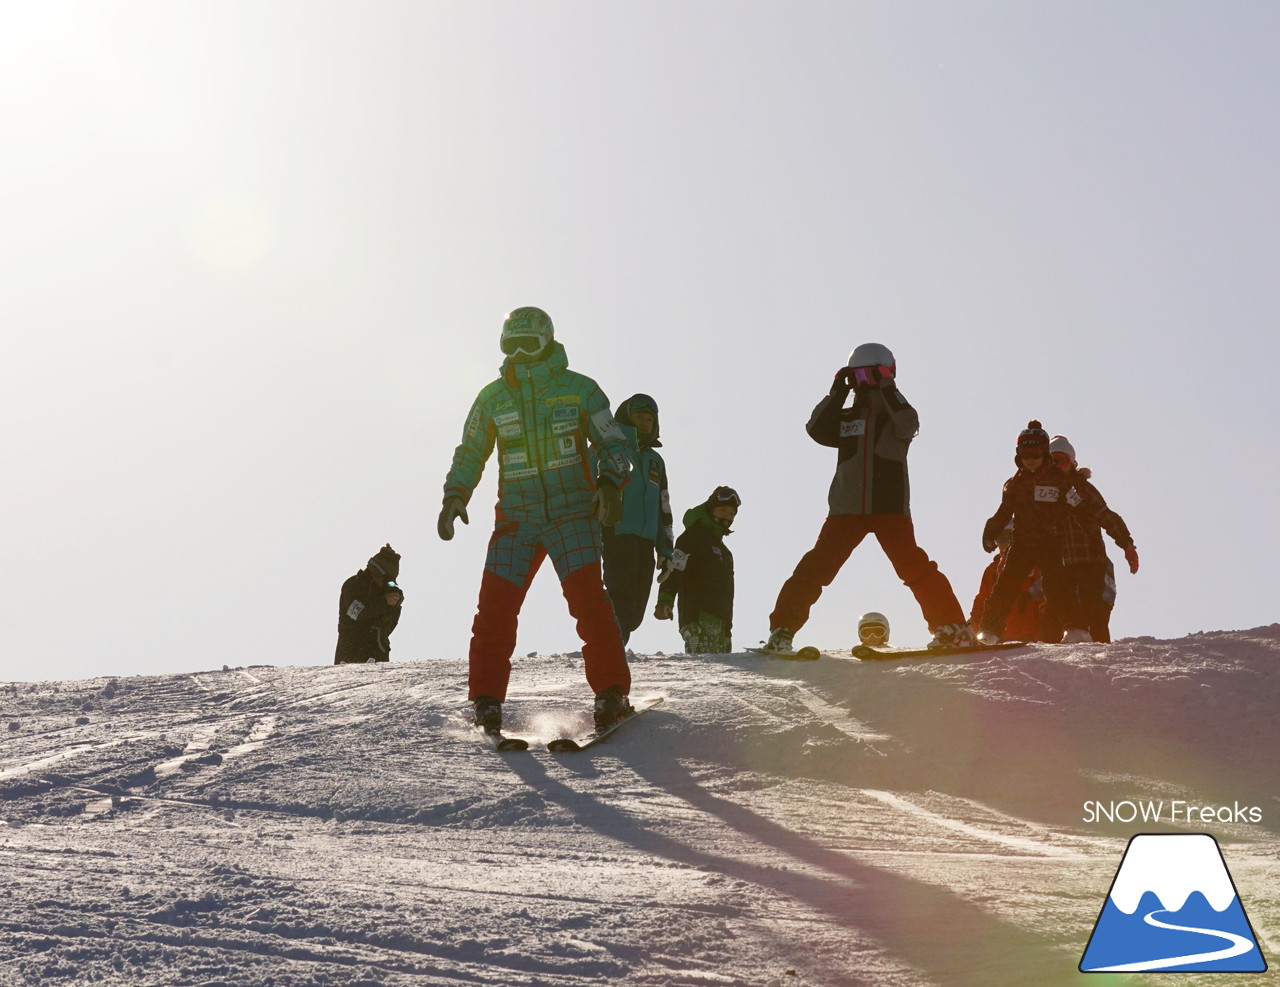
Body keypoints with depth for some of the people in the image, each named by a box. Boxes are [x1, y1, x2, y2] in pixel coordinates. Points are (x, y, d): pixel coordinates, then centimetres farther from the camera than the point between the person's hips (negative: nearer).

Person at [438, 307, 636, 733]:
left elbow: (613, 445, 4)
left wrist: (610, 484, -16)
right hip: (516, 518, 3)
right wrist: (454, 497, 2)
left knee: (587, 597, -16)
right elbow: (470, 454, 18)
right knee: (495, 605, -7)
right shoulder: (492, 399, 8)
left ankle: (612, 691, -9)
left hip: (573, 512, -2)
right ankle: (487, 699, 4)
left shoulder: (580, 390, 1)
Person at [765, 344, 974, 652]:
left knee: (914, 567, -13)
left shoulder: (895, 413, 8)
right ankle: (782, 628, -4)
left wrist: (886, 388, -14)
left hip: (890, 508, -2)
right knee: (816, 566, -6)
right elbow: (817, 430, -2)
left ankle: (952, 629, -8)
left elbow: (908, 425, -16)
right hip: (846, 508, 3)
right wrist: (837, 393, -6)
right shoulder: (846, 417, 15)